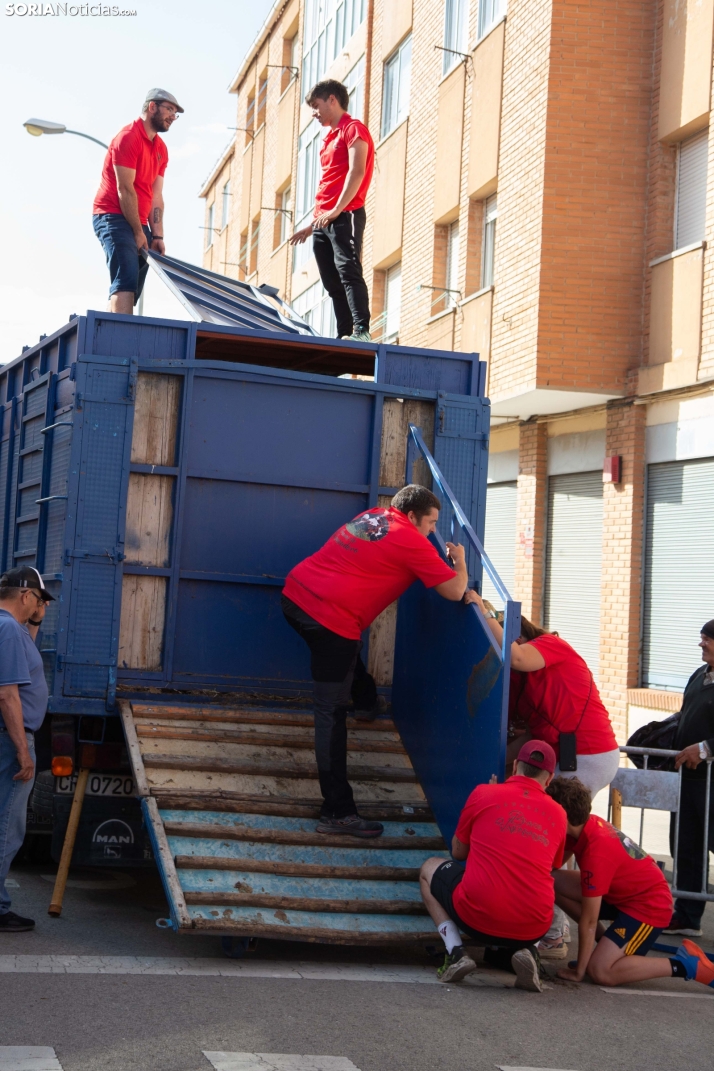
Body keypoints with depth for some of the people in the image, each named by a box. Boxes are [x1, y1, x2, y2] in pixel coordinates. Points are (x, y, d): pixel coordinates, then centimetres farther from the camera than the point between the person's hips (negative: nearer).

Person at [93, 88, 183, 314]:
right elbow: (125, 189, -14)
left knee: (131, 286, 4)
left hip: (138, 223, 9)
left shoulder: (161, 148, 15)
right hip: (114, 217, -9)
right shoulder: (128, 136, -10)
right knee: (126, 281, -23)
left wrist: (157, 236, 0)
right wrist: (139, 232, -13)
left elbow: (156, 195, 9)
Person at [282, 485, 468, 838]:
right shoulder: (413, 543, -2)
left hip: (296, 593, 8)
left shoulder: (371, 516, 20)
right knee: (332, 713, -7)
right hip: (331, 619, -8)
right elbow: (455, 591, 0)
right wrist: (459, 560, 20)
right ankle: (337, 812, -6)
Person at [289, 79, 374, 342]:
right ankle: (344, 336, 2)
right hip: (324, 220, 9)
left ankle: (361, 330, -27)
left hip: (345, 215, -9)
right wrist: (313, 224, 24)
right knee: (332, 282, 3)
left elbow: (356, 171, -14)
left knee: (348, 271, -20)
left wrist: (336, 210, -22)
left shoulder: (353, 129, -1)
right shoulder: (331, 137, 25)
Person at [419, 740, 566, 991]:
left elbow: (458, 852, 14)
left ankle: (455, 952, 6)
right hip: (533, 929, 2)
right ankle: (527, 951, 7)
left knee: (430, 868, 27)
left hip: (477, 918, -2)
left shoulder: (484, 794, 2)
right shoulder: (557, 813, 7)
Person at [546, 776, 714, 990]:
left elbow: (588, 921, -26)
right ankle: (607, 945, 9)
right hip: (625, 892, 9)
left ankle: (685, 965, -10)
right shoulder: (588, 825, -6)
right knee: (556, 882, -3)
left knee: (600, 972, -21)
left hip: (648, 906, -9)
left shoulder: (596, 853, -32)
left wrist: (578, 971, -18)